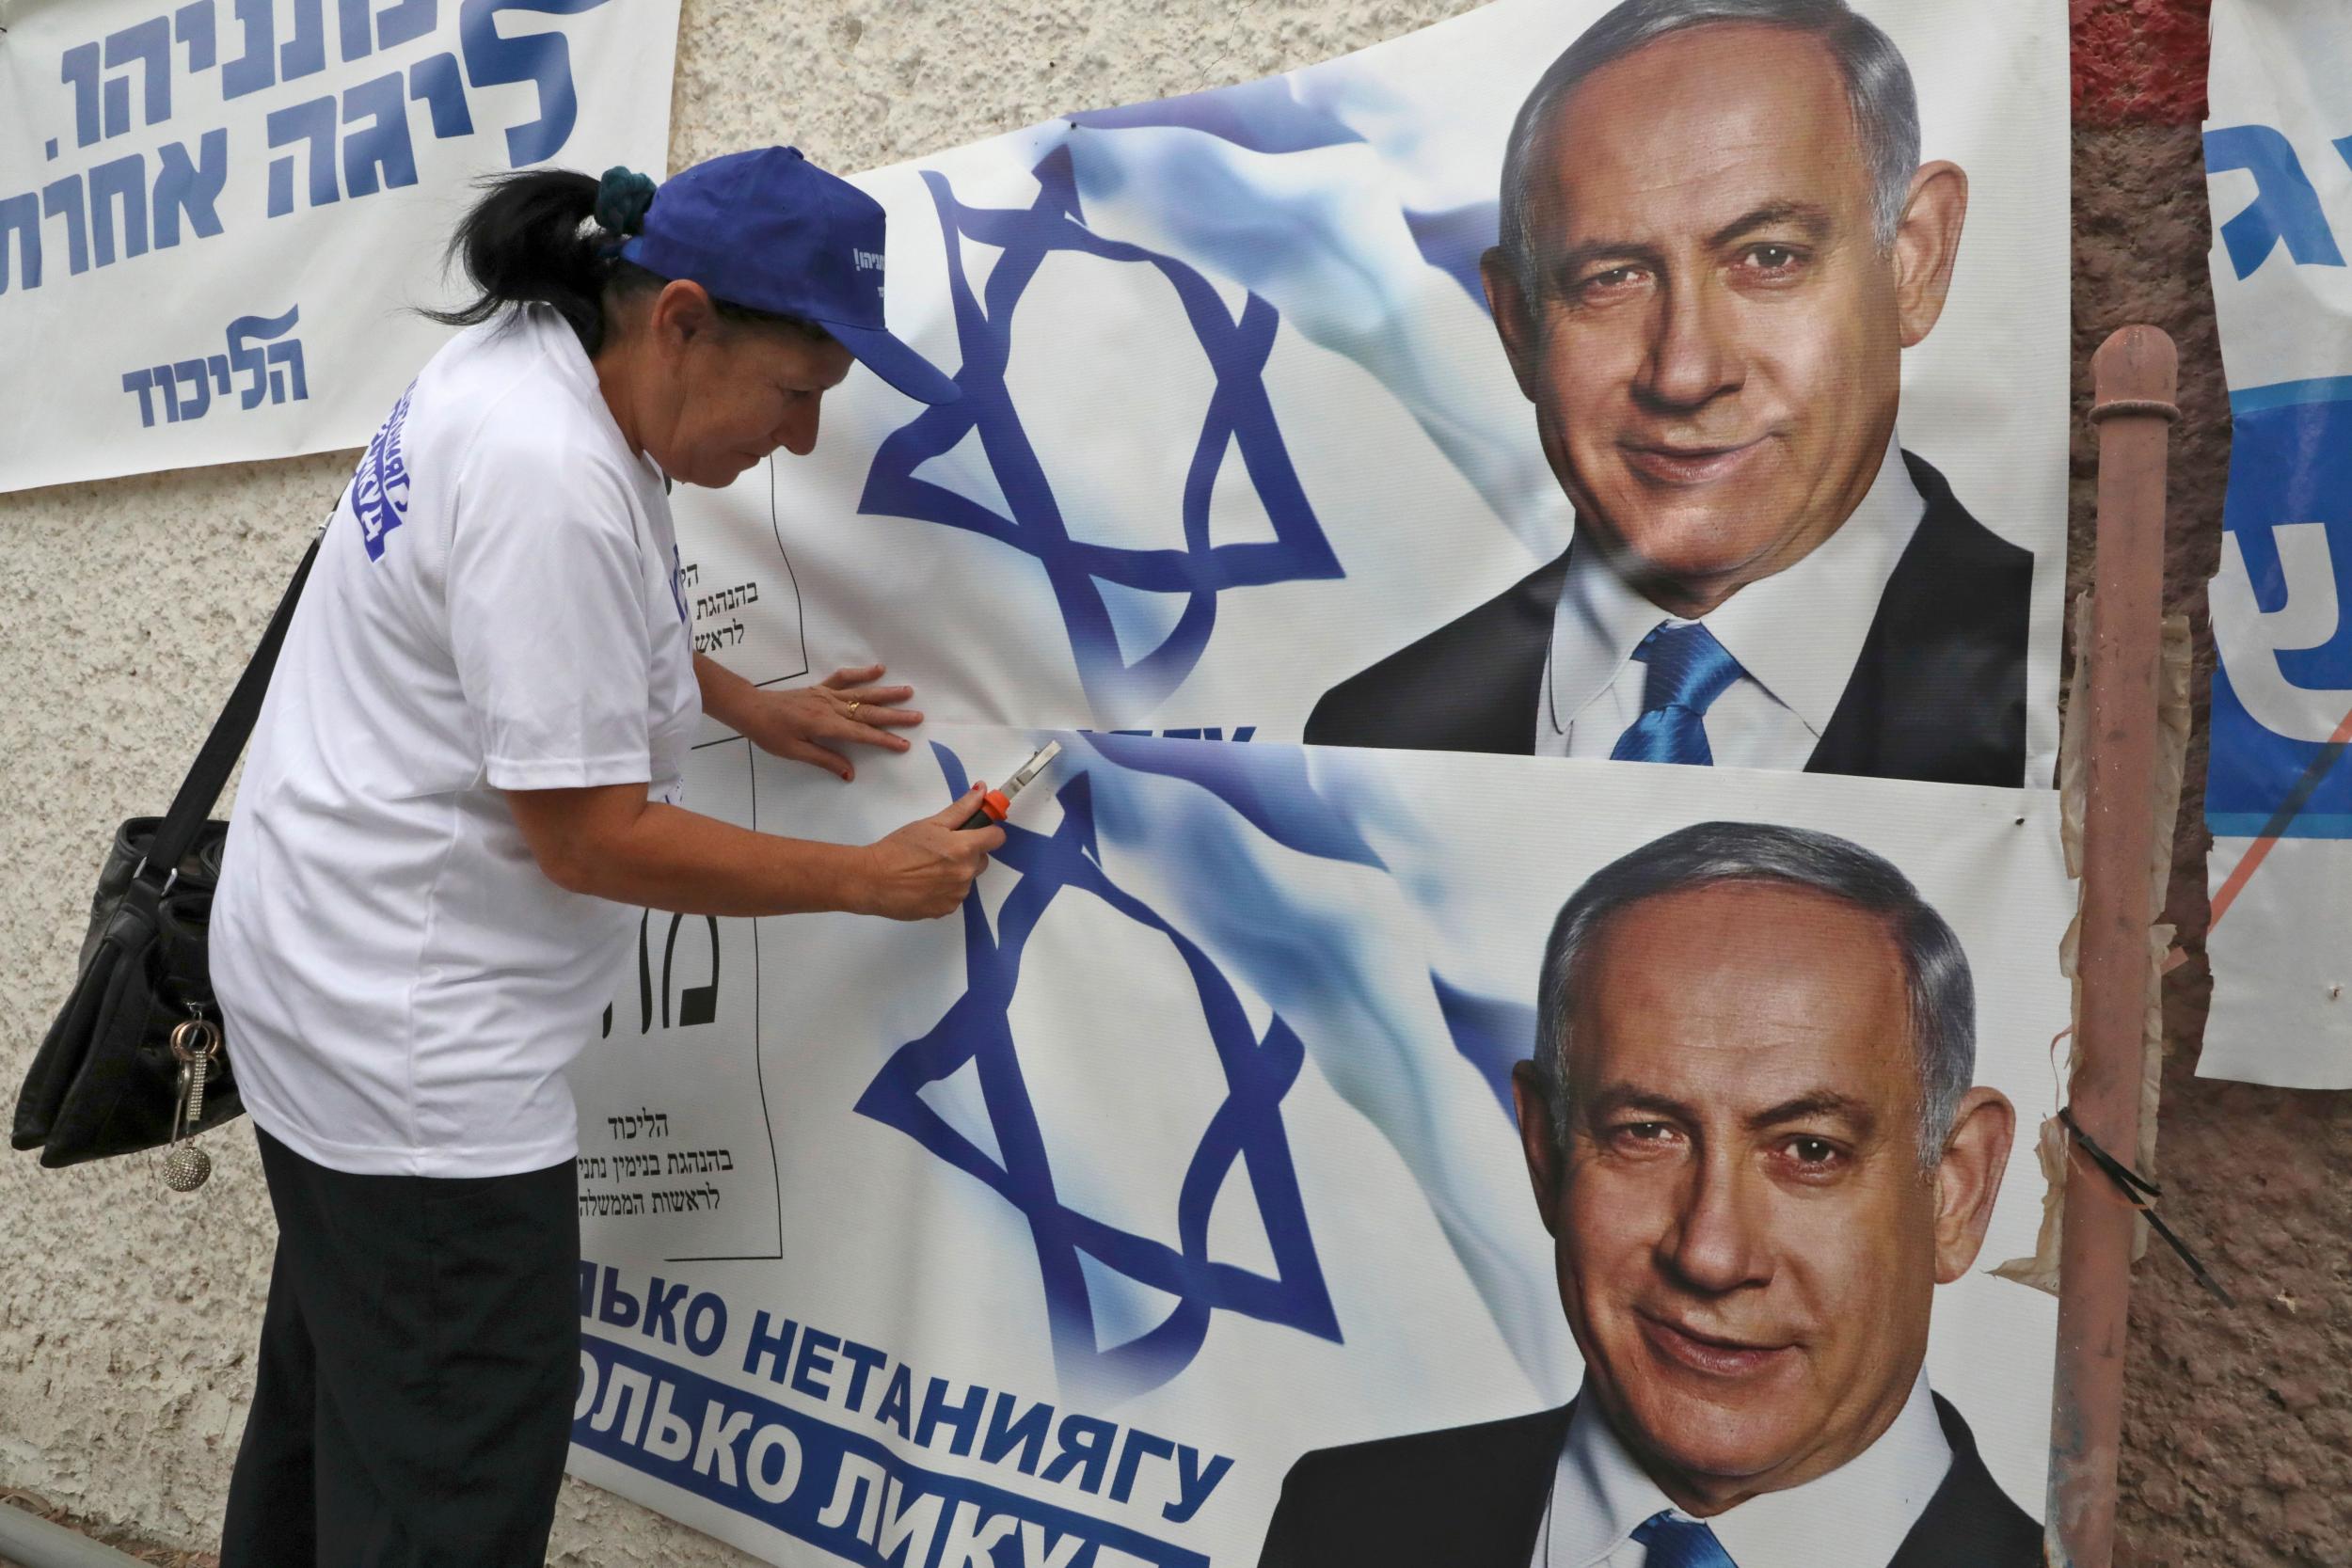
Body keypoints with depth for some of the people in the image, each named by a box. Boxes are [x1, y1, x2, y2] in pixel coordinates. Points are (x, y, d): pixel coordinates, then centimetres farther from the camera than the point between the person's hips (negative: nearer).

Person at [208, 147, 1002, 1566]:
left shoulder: (525, 359, 3)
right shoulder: (552, 473, -26)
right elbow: (593, 838, -23)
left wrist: (749, 705, 11)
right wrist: (875, 880, -13)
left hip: (334, 988, 10)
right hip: (411, 1050, -10)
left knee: (329, 1411, 24)